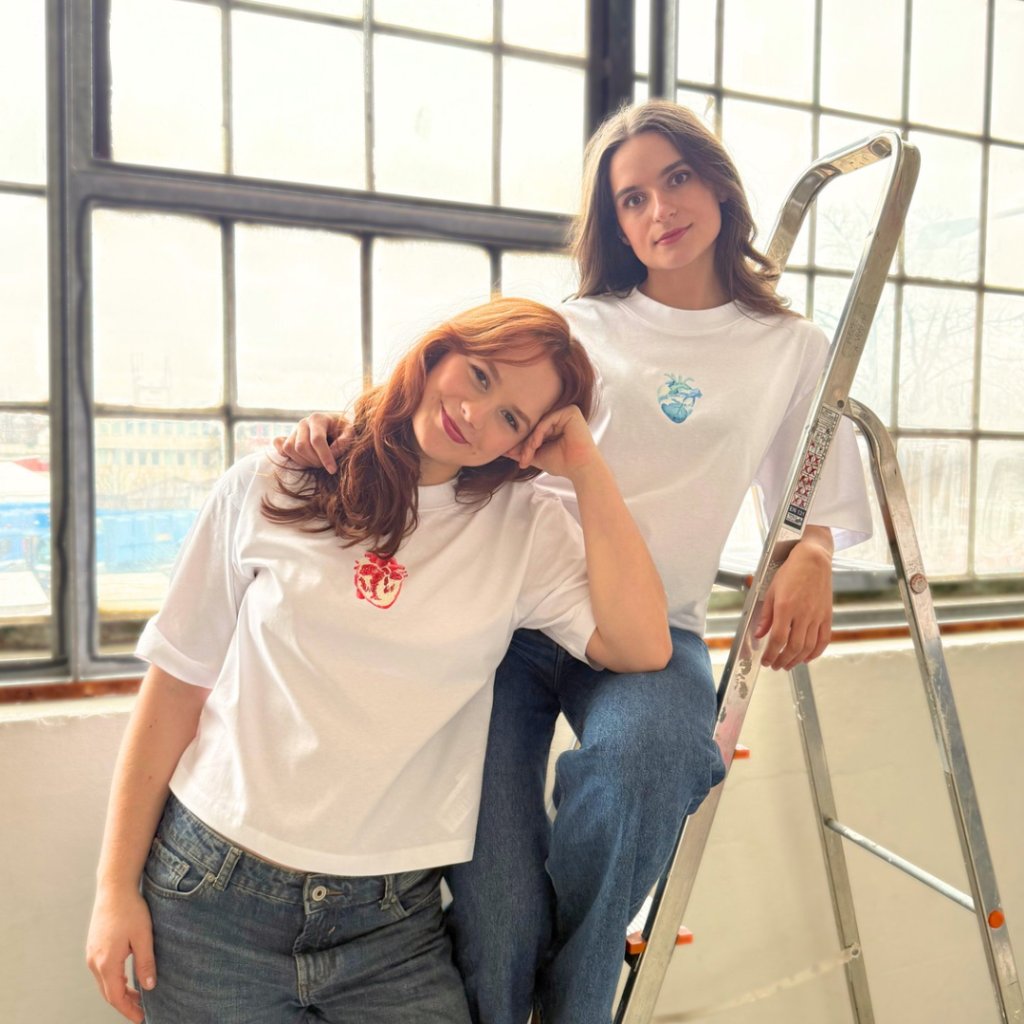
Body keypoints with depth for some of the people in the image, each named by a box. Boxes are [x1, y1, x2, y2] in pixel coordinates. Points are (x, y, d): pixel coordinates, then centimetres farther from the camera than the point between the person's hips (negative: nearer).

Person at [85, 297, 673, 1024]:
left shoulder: (524, 527, -3)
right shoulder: (269, 491, -4)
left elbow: (643, 649, -16)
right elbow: (177, 685, 0)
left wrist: (587, 469, -14)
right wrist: (117, 886, 1)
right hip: (210, 896, 0)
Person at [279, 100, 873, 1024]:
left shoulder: (794, 349, 17)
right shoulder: (574, 326, 15)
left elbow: (818, 501, 19)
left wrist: (810, 557, -5)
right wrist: (351, 424, -14)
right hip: (510, 604, 0)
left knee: (642, 757, -35)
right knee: (494, 918, -14)